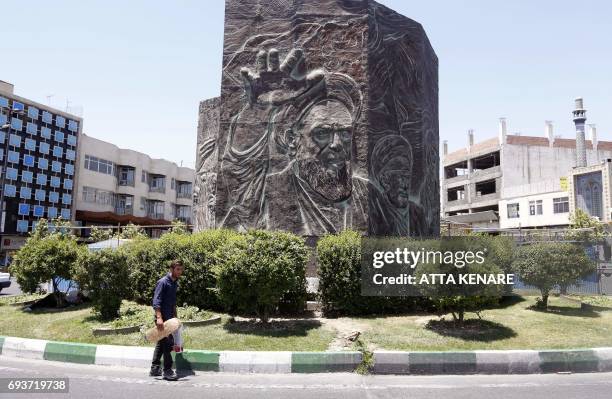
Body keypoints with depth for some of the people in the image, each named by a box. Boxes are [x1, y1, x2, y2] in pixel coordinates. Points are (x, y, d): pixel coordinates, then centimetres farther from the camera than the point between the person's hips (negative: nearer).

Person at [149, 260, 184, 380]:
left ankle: (155, 369, 24)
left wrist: (175, 317, 25)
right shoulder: (163, 282, -13)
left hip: (169, 318, 9)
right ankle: (167, 371, -2)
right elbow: (156, 301, -20)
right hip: (162, 318, -9)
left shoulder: (174, 284, 14)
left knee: (161, 343, 15)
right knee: (168, 344, -9)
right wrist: (159, 318, -28)